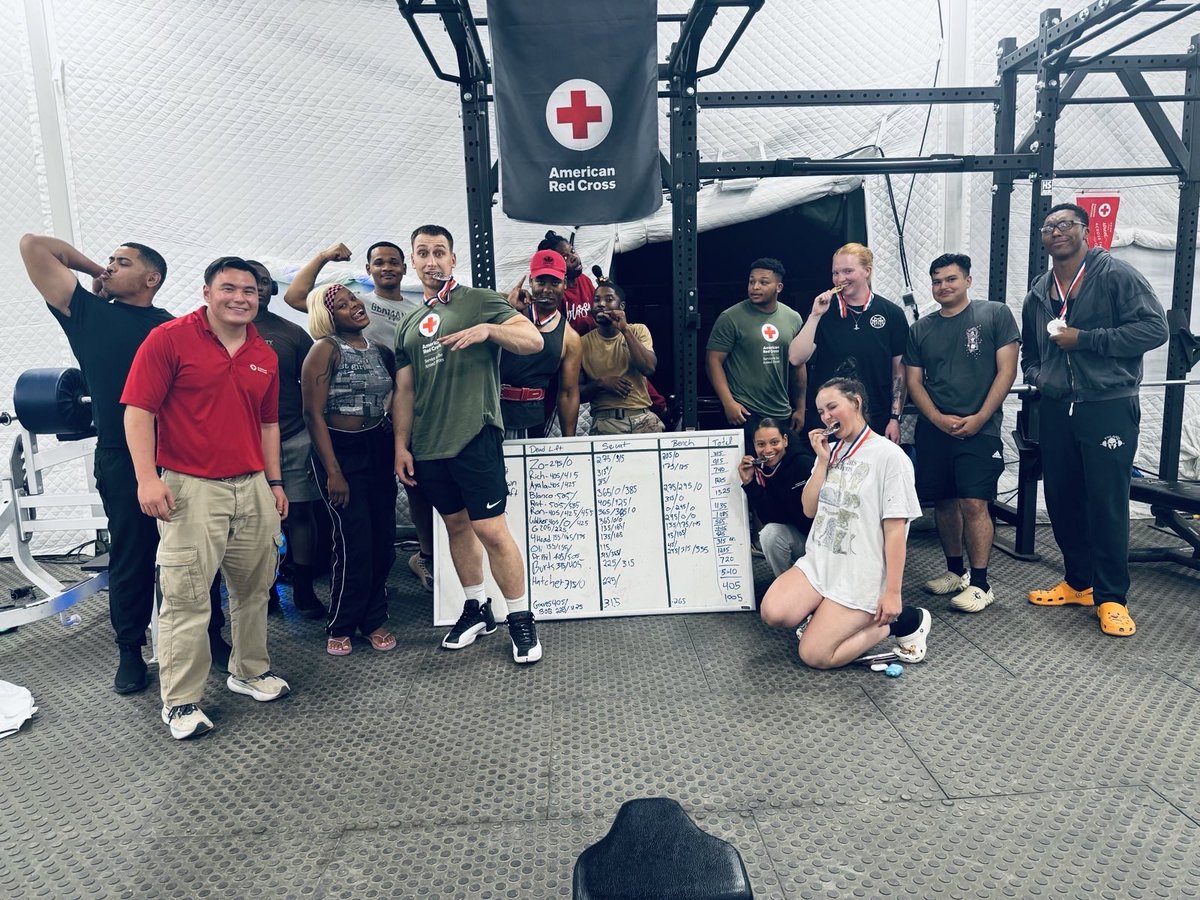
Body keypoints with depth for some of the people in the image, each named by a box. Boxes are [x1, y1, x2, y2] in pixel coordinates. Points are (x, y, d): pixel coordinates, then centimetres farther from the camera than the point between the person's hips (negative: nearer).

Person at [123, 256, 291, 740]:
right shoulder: (169, 339, -5)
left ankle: (250, 670, 32)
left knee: (253, 588, 14)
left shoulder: (265, 356, 12)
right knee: (186, 598, -1)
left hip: (253, 487, 6)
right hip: (191, 488, -5)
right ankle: (180, 702, 11)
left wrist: (275, 482, 15)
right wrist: (147, 478, -17)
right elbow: (138, 410, -9)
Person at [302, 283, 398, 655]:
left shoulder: (380, 351, 8)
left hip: (378, 449, 6)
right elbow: (313, 413, -12)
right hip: (340, 451, -6)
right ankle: (340, 627, 14)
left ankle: (374, 620, 22)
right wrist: (333, 472, -16)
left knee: (384, 539, 6)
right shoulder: (326, 350, -9)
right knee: (355, 543, -5)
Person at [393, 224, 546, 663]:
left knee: (491, 529, -8)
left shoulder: (480, 301, 1)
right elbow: (404, 390, 17)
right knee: (456, 525, 14)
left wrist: (488, 330, -26)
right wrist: (401, 445, 9)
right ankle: (476, 609, 28)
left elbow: (534, 340, -9)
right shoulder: (409, 324, 17)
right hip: (427, 445, 6)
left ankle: (521, 619, 6)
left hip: (474, 436, -6)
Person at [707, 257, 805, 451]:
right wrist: (728, 403, -17)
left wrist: (800, 408, 14)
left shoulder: (793, 319, 8)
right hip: (745, 413, -4)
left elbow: (798, 366, 14)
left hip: (782, 414, 5)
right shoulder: (731, 318, -6)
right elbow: (714, 361, -8)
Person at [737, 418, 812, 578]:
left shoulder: (804, 464, -19)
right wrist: (749, 483, -20)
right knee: (769, 533, -24)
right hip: (797, 535, 3)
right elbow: (769, 519, -16)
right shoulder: (759, 471, -6)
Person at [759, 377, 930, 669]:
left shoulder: (889, 456, -12)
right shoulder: (831, 452, 10)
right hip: (819, 562, 6)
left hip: (861, 576, -6)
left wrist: (893, 592, -15)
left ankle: (902, 620, 7)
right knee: (772, 613, -17)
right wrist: (822, 461, -5)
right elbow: (810, 510, 5)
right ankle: (828, 614, 11)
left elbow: (895, 530, -14)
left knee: (814, 655, -11)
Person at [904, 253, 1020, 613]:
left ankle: (980, 583, -1)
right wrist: (939, 419, -7)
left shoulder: (995, 314, 1)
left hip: (979, 428, -4)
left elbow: (1007, 370, -4)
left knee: (974, 503, -10)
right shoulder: (920, 329, 11)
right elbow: (914, 381, 9)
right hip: (934, 429, 4)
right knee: (943, 501, 8)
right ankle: (955, 571, 23)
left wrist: (979, 418, -12)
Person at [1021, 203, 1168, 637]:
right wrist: (1035, 374, 6)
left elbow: (1154, 328, -13)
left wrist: (1085, 339, -16)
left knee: (1107, 503, -4)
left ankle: (1111, 597, 9)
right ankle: (1078, 582, 26)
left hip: (1108, 408, -6)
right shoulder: (1039, 292, 14)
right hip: (1055, 410, 6)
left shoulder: (1117, 276, -4)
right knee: (1061, 499, 9)